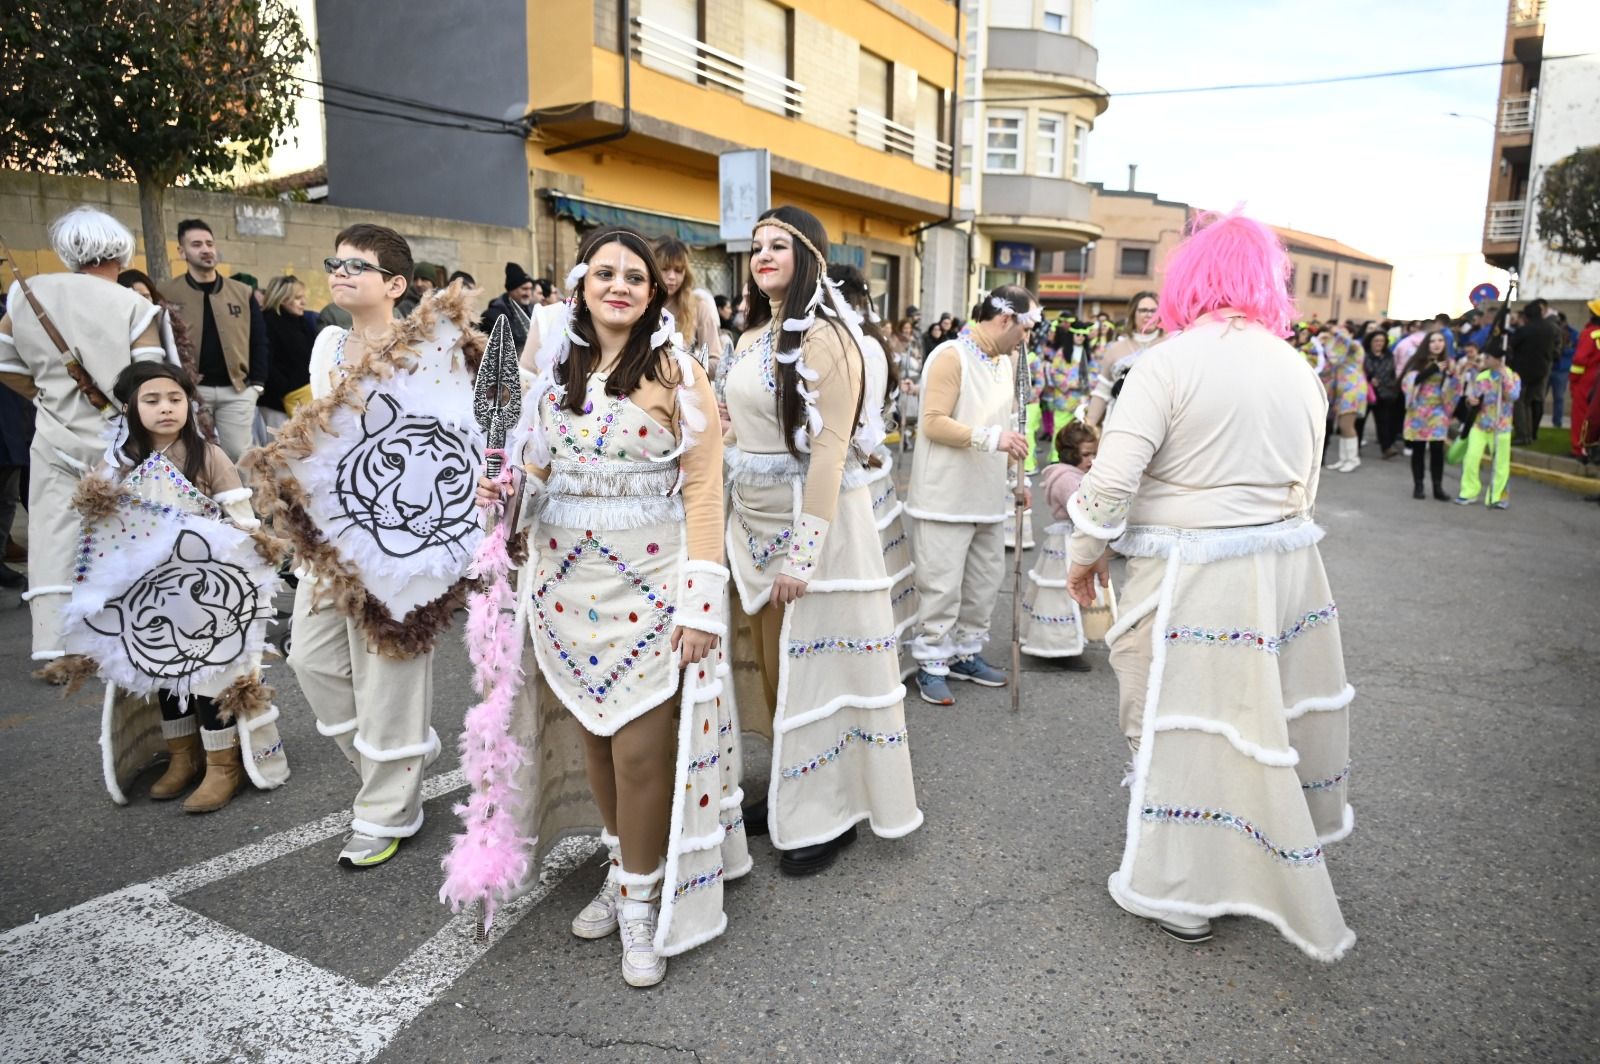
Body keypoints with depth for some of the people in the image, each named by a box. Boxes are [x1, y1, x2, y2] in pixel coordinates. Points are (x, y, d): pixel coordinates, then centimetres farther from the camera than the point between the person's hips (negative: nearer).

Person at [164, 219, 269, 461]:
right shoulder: (169, 294, 1)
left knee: (238, 456, 4)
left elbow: (258, 340, 8)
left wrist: (258, 383, 1)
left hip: (237, 389, 1)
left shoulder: (243, 292, 8)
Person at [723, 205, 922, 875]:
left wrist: (803, 549, -22)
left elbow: (829, 449, -18)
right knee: (771, 664, 14)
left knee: (814, 663, 2)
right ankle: (789, 790, 31)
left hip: (813, 517, -8)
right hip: (755, 518, 8)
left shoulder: (825, 338, -12)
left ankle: (828, 811, 19)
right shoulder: (751, 339, 13)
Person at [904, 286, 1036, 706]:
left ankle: (965, 654, 28)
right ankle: (931, 664, 11)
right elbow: (934, 423, -20)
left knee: (984, 584, 14)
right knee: (942, 587, -2)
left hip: (987, 497, 8)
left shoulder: (1006, 362, 14)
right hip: (946, 498, -8)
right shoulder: (951, 356, -13)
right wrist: (992, 438, -27)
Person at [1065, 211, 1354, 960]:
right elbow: (1304, 487, 12)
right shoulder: (1299, 371, 6)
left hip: (1191, 580, -6)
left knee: (1182, 723, 6)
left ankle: (1175, 889, 20)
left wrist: (1087, 553, -4)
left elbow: (1114, 477, -18)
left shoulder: (1170, 363, -13)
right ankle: (1287, 863, 43)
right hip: (1286, 567, 6)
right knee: (1272, 717, 21)